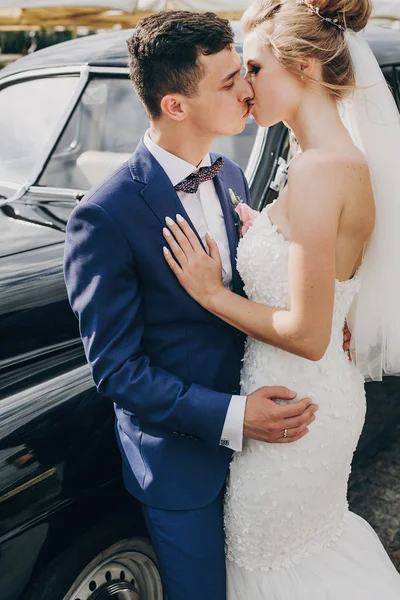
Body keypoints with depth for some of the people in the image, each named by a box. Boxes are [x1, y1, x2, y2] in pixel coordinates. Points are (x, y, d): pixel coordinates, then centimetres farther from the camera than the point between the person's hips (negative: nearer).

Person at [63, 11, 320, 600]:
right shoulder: (105, 217, -24)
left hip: (257, 432, 7)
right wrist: (229, 416, -26)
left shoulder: (230, 177, 0)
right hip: (182, 458, -6)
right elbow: (115, 368, -20)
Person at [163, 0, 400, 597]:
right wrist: (256, 228, 3)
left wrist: (213, 294, -18)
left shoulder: (318, 173, -28)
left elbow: (308, 335, -27)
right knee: (319, 537, 32)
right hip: (331, 394, 9)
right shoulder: (350, 159, 2)